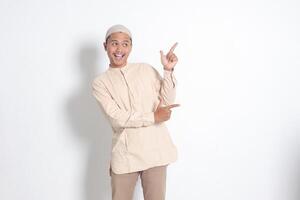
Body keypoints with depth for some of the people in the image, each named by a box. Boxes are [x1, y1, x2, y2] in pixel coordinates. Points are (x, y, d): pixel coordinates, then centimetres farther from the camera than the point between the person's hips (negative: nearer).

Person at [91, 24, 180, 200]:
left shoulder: (146, 69, 7)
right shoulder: (100, 82, 1)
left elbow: (167, 102, 2)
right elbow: (117, 118, -10)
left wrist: (168, 71, -8)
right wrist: (153, 117, -12)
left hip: (155, 150, 2)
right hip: (125, 154, -1)